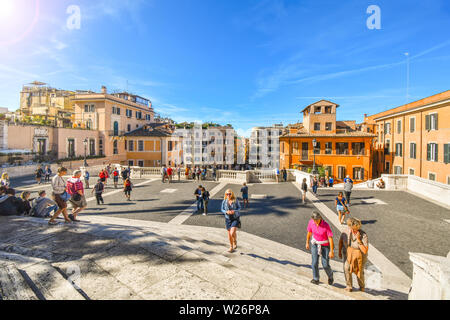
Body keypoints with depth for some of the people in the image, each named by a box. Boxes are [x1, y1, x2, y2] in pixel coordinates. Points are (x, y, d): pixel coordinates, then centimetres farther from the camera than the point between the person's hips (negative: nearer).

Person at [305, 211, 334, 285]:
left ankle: (330, 275, 33)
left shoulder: (326, 225, -28)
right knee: (315, 262, -7)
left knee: (325, 265, 0)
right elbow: (309, 232, 0)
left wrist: (331, 251, -19)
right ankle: (316, 279, 12)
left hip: (325, 245, -3)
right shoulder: (311, 222, -16)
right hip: (315, 244, 3)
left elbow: (330, 238, -22)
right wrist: (307, 243, 9)